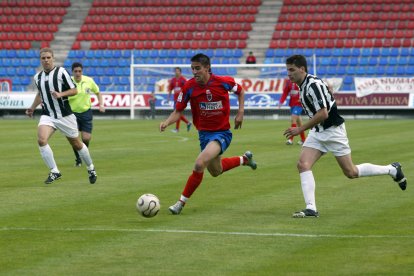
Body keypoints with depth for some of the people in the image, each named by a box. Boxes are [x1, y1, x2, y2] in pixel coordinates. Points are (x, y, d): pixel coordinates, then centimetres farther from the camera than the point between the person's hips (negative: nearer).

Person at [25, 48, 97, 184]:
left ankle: (91, 168, 34)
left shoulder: (61, 72, -9)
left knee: (76, 144, 9)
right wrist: (32, 108, 19)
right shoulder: (38, 77, 7)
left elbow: (74, 90, -7)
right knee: (41, 139, -23)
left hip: (65, 115, -3)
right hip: (47, 115, 3)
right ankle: (54, 172, -13)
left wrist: (61, 94, -21)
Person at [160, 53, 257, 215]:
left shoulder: (223, 82, -15)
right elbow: (178, 111, -6)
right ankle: (244, 159, 52)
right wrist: (167, 122, -26)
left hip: (222, 133, -5)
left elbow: (240, 92, 7)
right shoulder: (189, 87, -12)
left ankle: (182, 202, -13)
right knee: (215, 171, 24)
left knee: (200, 164, -27)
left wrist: (240, 113, -4)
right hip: (204, 133, 5)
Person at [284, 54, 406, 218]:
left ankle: (392, 170, 19)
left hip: (332, 130, -9)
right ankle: (311, 209, -15)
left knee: (351, 172, 1)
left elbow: (323, 114, -29)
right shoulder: (303, 85, 6)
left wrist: (300, 129, -26)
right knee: (303, 164, -11)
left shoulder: (313, 85, -23)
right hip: (317, 132, 9)